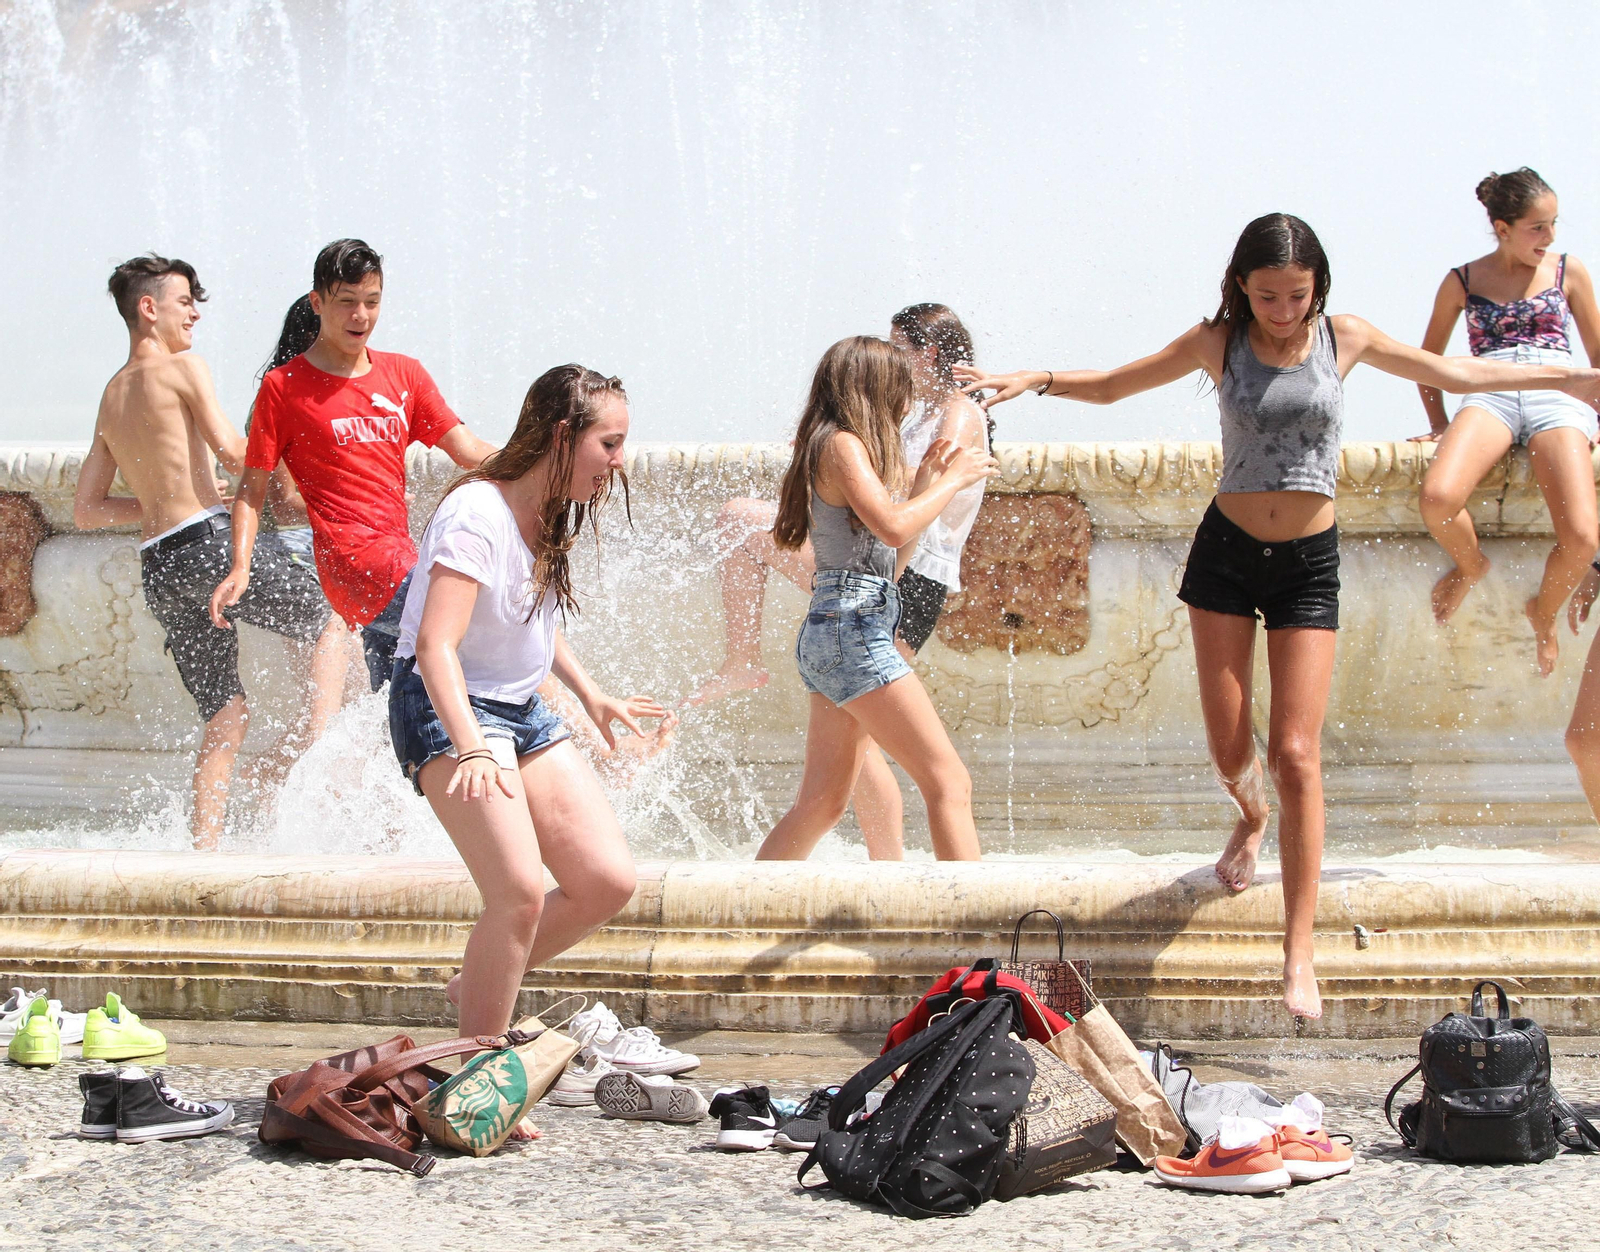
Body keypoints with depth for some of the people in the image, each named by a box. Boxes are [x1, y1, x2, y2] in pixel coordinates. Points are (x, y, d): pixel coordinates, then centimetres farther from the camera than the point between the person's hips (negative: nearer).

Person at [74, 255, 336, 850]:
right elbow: (233, 452, -12)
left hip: (158, 567, 7)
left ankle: (205, 844, 0)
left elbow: (85, 510, 22)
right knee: (333, 622, 7)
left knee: (224, 713, 9)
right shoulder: (184, 368, -1)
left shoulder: (110, 398, 22)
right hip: (209, 541, -7)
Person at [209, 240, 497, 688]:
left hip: (399, 557, 6)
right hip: (351, 557, -6)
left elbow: (468, 450, 12)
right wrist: (240, 568, -11)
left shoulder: (404, 374, 15)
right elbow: (252, 487, 3)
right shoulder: (284, 387, 2)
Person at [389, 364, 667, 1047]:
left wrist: (590, 695, 27)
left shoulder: (552, 515, 8)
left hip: (522, 709, 9)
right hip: (446, 709, -9)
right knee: (521, 892, -23)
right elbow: (436, 645, -30)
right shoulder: (478, 516, -20)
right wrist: (470, 749, -41)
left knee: (608, 881, -2)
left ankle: (479, 984, 18)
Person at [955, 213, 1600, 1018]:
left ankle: (1299, 954, -6)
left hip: (1308, 564, -1)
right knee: (1229, 753, 1)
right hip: (1226, 551, 1)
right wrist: (1035, 380, -6)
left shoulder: (1343, 339, 0)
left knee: (1296, 755, -8)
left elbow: (1453, 372, 13)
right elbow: (1112, 386, 9)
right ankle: (1251, 818, 41)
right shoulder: (1218, 343, -1)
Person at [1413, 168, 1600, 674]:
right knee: (1438, 498, -33)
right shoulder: (1462, 281, 14)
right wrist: (1441, 426, 14)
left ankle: (1543, 612, 11)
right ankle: (1470, 565, 4)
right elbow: (1428, 359, 25)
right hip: (1489, 397, 0)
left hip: (1558, 396, 0)